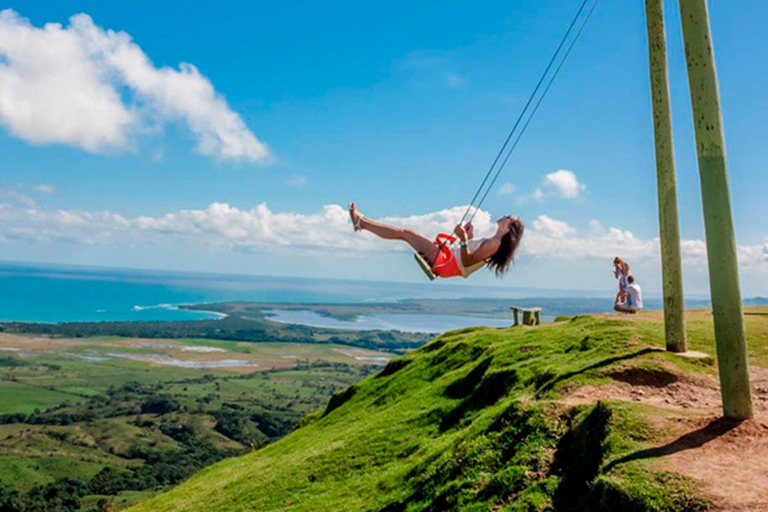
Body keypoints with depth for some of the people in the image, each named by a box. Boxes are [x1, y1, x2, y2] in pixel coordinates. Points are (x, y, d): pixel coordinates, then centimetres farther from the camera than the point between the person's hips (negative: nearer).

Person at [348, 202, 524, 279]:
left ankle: (362, 223, 6)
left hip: (446, 263, -9)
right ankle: (362, 222, 18)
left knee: (405, 233, -6)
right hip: (447, 258, 9)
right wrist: (469, 236, 18)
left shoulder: (494, 244, -15)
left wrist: (463, 239, -35)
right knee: (405, 233, 11)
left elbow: (467, 262, -24)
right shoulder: (492, 242, 14)